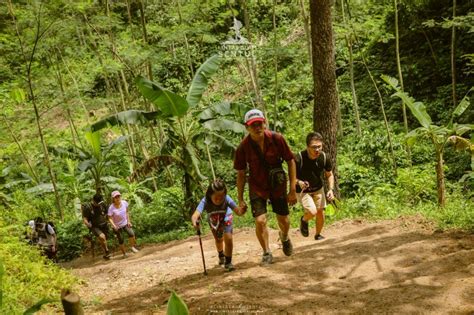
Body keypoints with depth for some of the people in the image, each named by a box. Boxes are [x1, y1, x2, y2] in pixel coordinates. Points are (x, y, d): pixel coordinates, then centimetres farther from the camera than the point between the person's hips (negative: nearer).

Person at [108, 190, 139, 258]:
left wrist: (128, 221, 0)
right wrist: (114, 225, -35)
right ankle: (124, 253, 25)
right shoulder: (111, 208, -24)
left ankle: (132, 247, 6)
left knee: (131, 234, -18)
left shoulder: (124, 203, -13)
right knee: (121, 240, 5)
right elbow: (110, 218, -21)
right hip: (117, 226, -3)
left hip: (125, 223, 3)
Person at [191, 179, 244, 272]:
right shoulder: (205, 201, -43)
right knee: (219, 240, 22)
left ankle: (228, 262, 2)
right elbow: (195, 214, -55)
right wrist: (195, 222, -76)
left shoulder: (226, 199, -41)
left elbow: (237, 210, -42)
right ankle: (221, 255, 56)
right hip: (213, 221, 1)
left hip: (225, 218, -1)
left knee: (228, 238, -20)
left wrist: (241, 210, -65)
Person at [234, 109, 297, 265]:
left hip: (278, 186, 1)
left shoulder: (277, 139, -19)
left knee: (284, 221, 11)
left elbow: (291, 161, -8)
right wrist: (240, 199, -5)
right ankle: (267, 253, 10)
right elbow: (240, 174, -7)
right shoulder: (243, 146, -18)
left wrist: (293, 190, -10)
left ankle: (284, 237, 48)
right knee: (260, 221, -13)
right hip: (257, 188, -1)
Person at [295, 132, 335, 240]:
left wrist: (331, 189, -14)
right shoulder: (299, 159, -30)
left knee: (320, 213, 7)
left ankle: (318, 235, 36)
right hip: (302, 190, -4)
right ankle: (304, 220, 16)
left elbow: (329, 175, 0)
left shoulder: (324, 158, -17)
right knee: (312, 212, -21)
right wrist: (299, 182, -38)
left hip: (318, 189, 4)